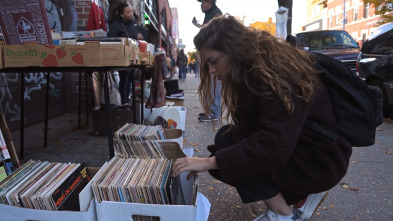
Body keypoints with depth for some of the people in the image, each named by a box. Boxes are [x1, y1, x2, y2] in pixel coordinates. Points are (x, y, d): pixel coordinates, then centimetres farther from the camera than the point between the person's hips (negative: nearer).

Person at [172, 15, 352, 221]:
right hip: (292, 148, 9)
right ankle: (304, 193, 11)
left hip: (322, 157, -9)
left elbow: (273, 146, -33)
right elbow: (247, 126, 2)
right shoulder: (253, 70, 4)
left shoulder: (277, 73, -25)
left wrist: (210, 161, -30)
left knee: (225, 144, -19)